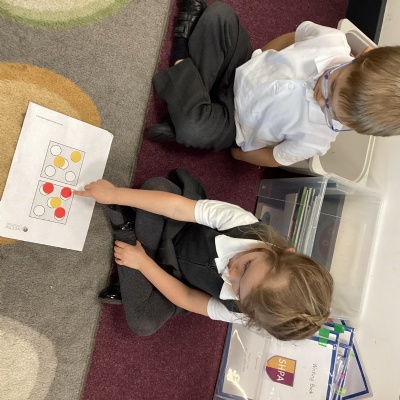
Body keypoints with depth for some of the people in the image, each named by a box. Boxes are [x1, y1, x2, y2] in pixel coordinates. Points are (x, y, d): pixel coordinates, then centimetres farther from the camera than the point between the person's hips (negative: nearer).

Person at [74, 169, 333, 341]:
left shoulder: (242, 312, -30)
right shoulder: (244, 225, -38)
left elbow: (186, 299, -18)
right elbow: (178, 207, -35)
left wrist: (142, 262, -21)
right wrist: (116, 194, -33)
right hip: (176, 226, 0)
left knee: (143, 323, -23)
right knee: (157, 185, -30)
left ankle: (126, 235, -6)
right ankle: (127, 226, 0)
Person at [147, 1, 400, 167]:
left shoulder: (316, 138, -32)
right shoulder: (333, 41, -24)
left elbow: (273, 159, -14)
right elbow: (293, 37, -2)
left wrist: (236, 152, -3)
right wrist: (259, 62, 1)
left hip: (234, 123, -4)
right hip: (239, 70, 4)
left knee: (191, 129, -34)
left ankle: (183, 62, -2)